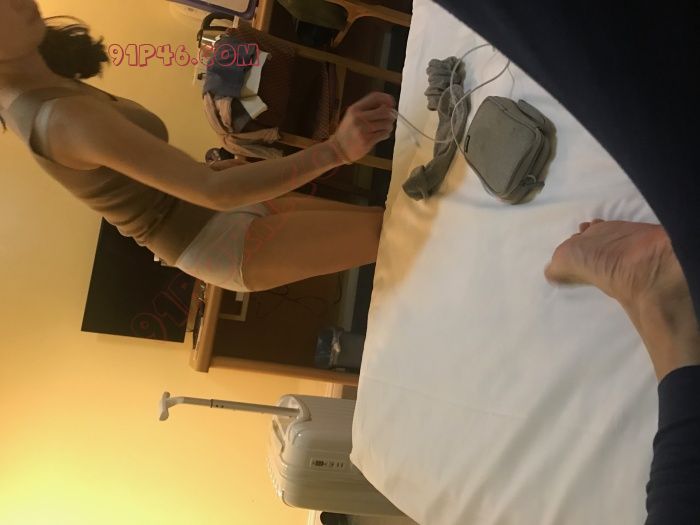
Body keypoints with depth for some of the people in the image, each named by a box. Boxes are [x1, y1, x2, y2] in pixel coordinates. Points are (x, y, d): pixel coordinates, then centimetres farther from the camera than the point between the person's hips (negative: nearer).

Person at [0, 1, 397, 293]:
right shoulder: (63, 117, -27)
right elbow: (212, 191, -32)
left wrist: (205, 168, 10)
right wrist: (337, 149, -36)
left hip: (208, 220, 9)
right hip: (217, 242, -9)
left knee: (373, 217, 10)